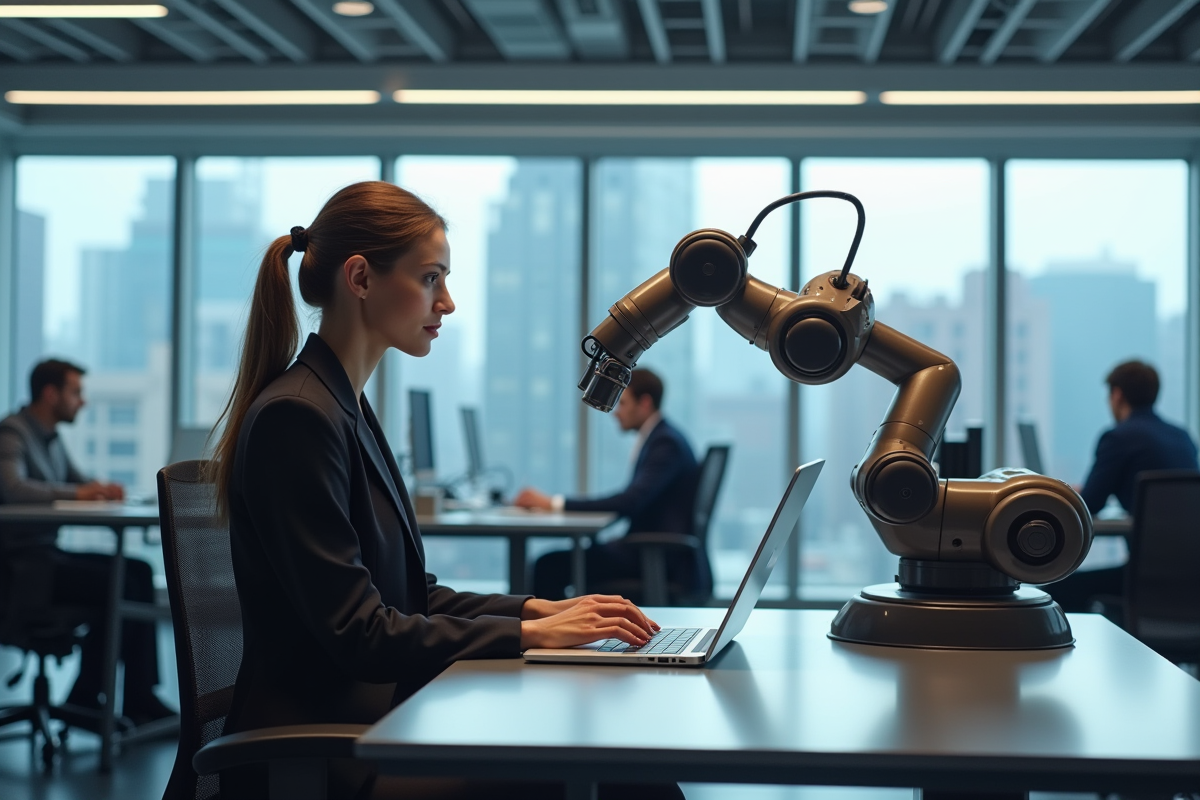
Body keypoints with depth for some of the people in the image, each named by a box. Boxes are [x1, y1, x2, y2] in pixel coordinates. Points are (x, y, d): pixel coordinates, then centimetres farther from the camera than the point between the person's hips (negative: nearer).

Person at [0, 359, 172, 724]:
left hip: (47, 553, 10)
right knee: (116, 584, -21)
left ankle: (140, 696, -5)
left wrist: (103, 489, 4)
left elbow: (79, 482, 27)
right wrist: (77, 493, -28)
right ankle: (85, 697, -7)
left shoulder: (50, 438, 17)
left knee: (140, 572, -2)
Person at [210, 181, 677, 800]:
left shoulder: (346, 407, 16)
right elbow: (356, 634, -18)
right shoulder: (296, 416, -14)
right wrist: (529, 633, -14)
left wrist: (538, 608, 5)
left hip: (372, 716, 9)